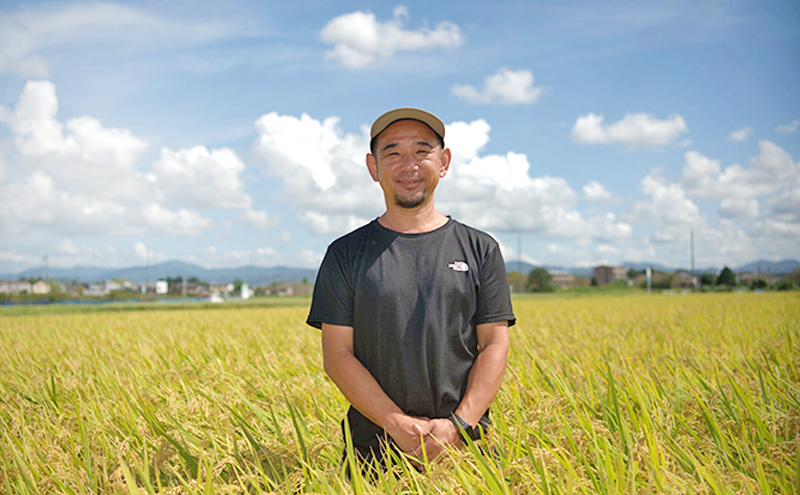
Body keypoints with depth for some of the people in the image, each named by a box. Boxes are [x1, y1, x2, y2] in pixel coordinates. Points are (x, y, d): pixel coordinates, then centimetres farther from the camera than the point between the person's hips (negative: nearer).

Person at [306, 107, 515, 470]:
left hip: (467, 443, 1)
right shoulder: (346, 254, 4)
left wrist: (458, 425, -13)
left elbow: (495, 346, 1)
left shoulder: (480, 249, 6)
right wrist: (398, 424, -13)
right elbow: (337, 355, -2)